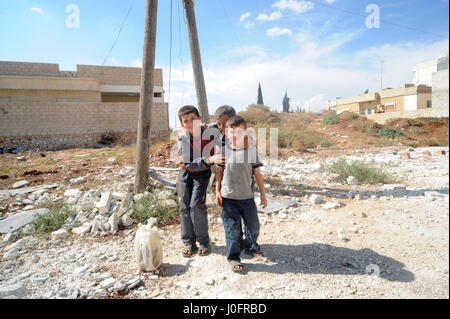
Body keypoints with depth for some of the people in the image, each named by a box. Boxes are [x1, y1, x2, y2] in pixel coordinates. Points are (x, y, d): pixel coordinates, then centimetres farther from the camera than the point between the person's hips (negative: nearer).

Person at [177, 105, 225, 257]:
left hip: (202, 174, -1)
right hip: (185, 173, 2)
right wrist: (210, 159, -40)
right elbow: (189, 163, -27)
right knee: (185, 207, 4)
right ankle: (188, 242, 17)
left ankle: (204, 241, 6)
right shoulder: (182, 140, -19)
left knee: (196, 206, -12)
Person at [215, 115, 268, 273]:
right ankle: (233, 257, 21)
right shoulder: (224, 150, -1)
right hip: (228, 197, -1)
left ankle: (251, 245, 42)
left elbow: (257, 173, 3)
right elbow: (220, 171, 7)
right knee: (232, 228, 4)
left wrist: (263, 193, 5)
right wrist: (217, 191, 4)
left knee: (254, 225, 12)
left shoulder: (251, 150, -3)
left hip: (247, 196, 1)